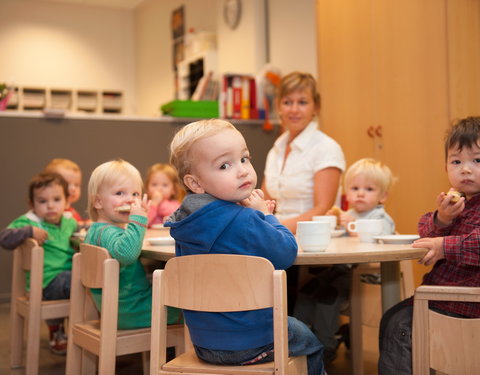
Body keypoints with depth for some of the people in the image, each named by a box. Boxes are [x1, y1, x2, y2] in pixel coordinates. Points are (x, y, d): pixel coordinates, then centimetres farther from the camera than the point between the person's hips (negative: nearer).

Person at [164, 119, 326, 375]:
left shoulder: (186, 221, -2)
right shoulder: (246, 222, -28)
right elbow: (286, 254, -16)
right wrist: (266, 216, -3)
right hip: (251, 344, -7)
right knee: (308, 340, 23)